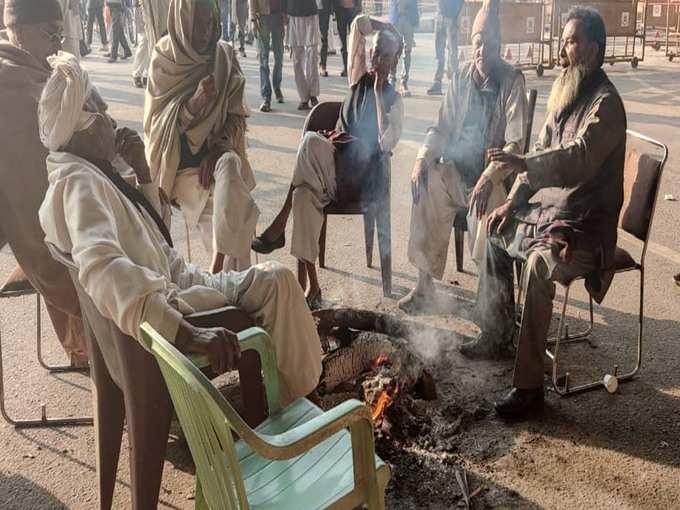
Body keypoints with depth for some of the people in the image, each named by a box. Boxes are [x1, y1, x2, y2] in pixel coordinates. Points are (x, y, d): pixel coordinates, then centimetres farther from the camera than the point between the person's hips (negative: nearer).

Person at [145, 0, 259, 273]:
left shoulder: (224, 55, 1)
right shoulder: (163, 59, -4)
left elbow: (236, 115, 2)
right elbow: (159, 121, -7)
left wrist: (218, 148, -16)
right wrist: (194, 103, -26)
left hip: (217, 151, 1)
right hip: (179, 158, -1)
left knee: (230, 164, -34)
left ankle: (218, 267, -30)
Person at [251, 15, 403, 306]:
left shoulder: (394, 101, 5)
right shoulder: (359, 79, 16)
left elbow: (386, 144, -14)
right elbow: (359, 24, 11)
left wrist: (379, 92, -10)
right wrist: (386, 29, 20)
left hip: (360, 178, -4)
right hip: (332, 167, 4)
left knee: (311, 141, -33)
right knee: (304, 195, -32)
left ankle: (280, 226, -27)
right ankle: (310, 286, -28)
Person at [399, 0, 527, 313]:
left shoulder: (512, 82, -8)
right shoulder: (461, 78, 6)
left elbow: (515, 144, -14)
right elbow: (442, 128, 8)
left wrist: (488, 178, -30)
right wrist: (423, 158, -12)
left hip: (492, 172, -3)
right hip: (456, 168, 4)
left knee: (486, 207, -34)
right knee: (427, 185, -26)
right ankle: (424, 285, -17)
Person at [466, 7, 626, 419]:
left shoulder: (606, 104, -18)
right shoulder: (564, 92, 10)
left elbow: (578, 158, -34)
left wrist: (525, 165, -50)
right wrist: (513, 201, 6)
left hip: (586, 223, -10)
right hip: (550, 204, 10)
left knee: (538, 266, -33)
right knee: (496, 231, 16)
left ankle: (530, 386, -24)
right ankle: (495, 334, 28)